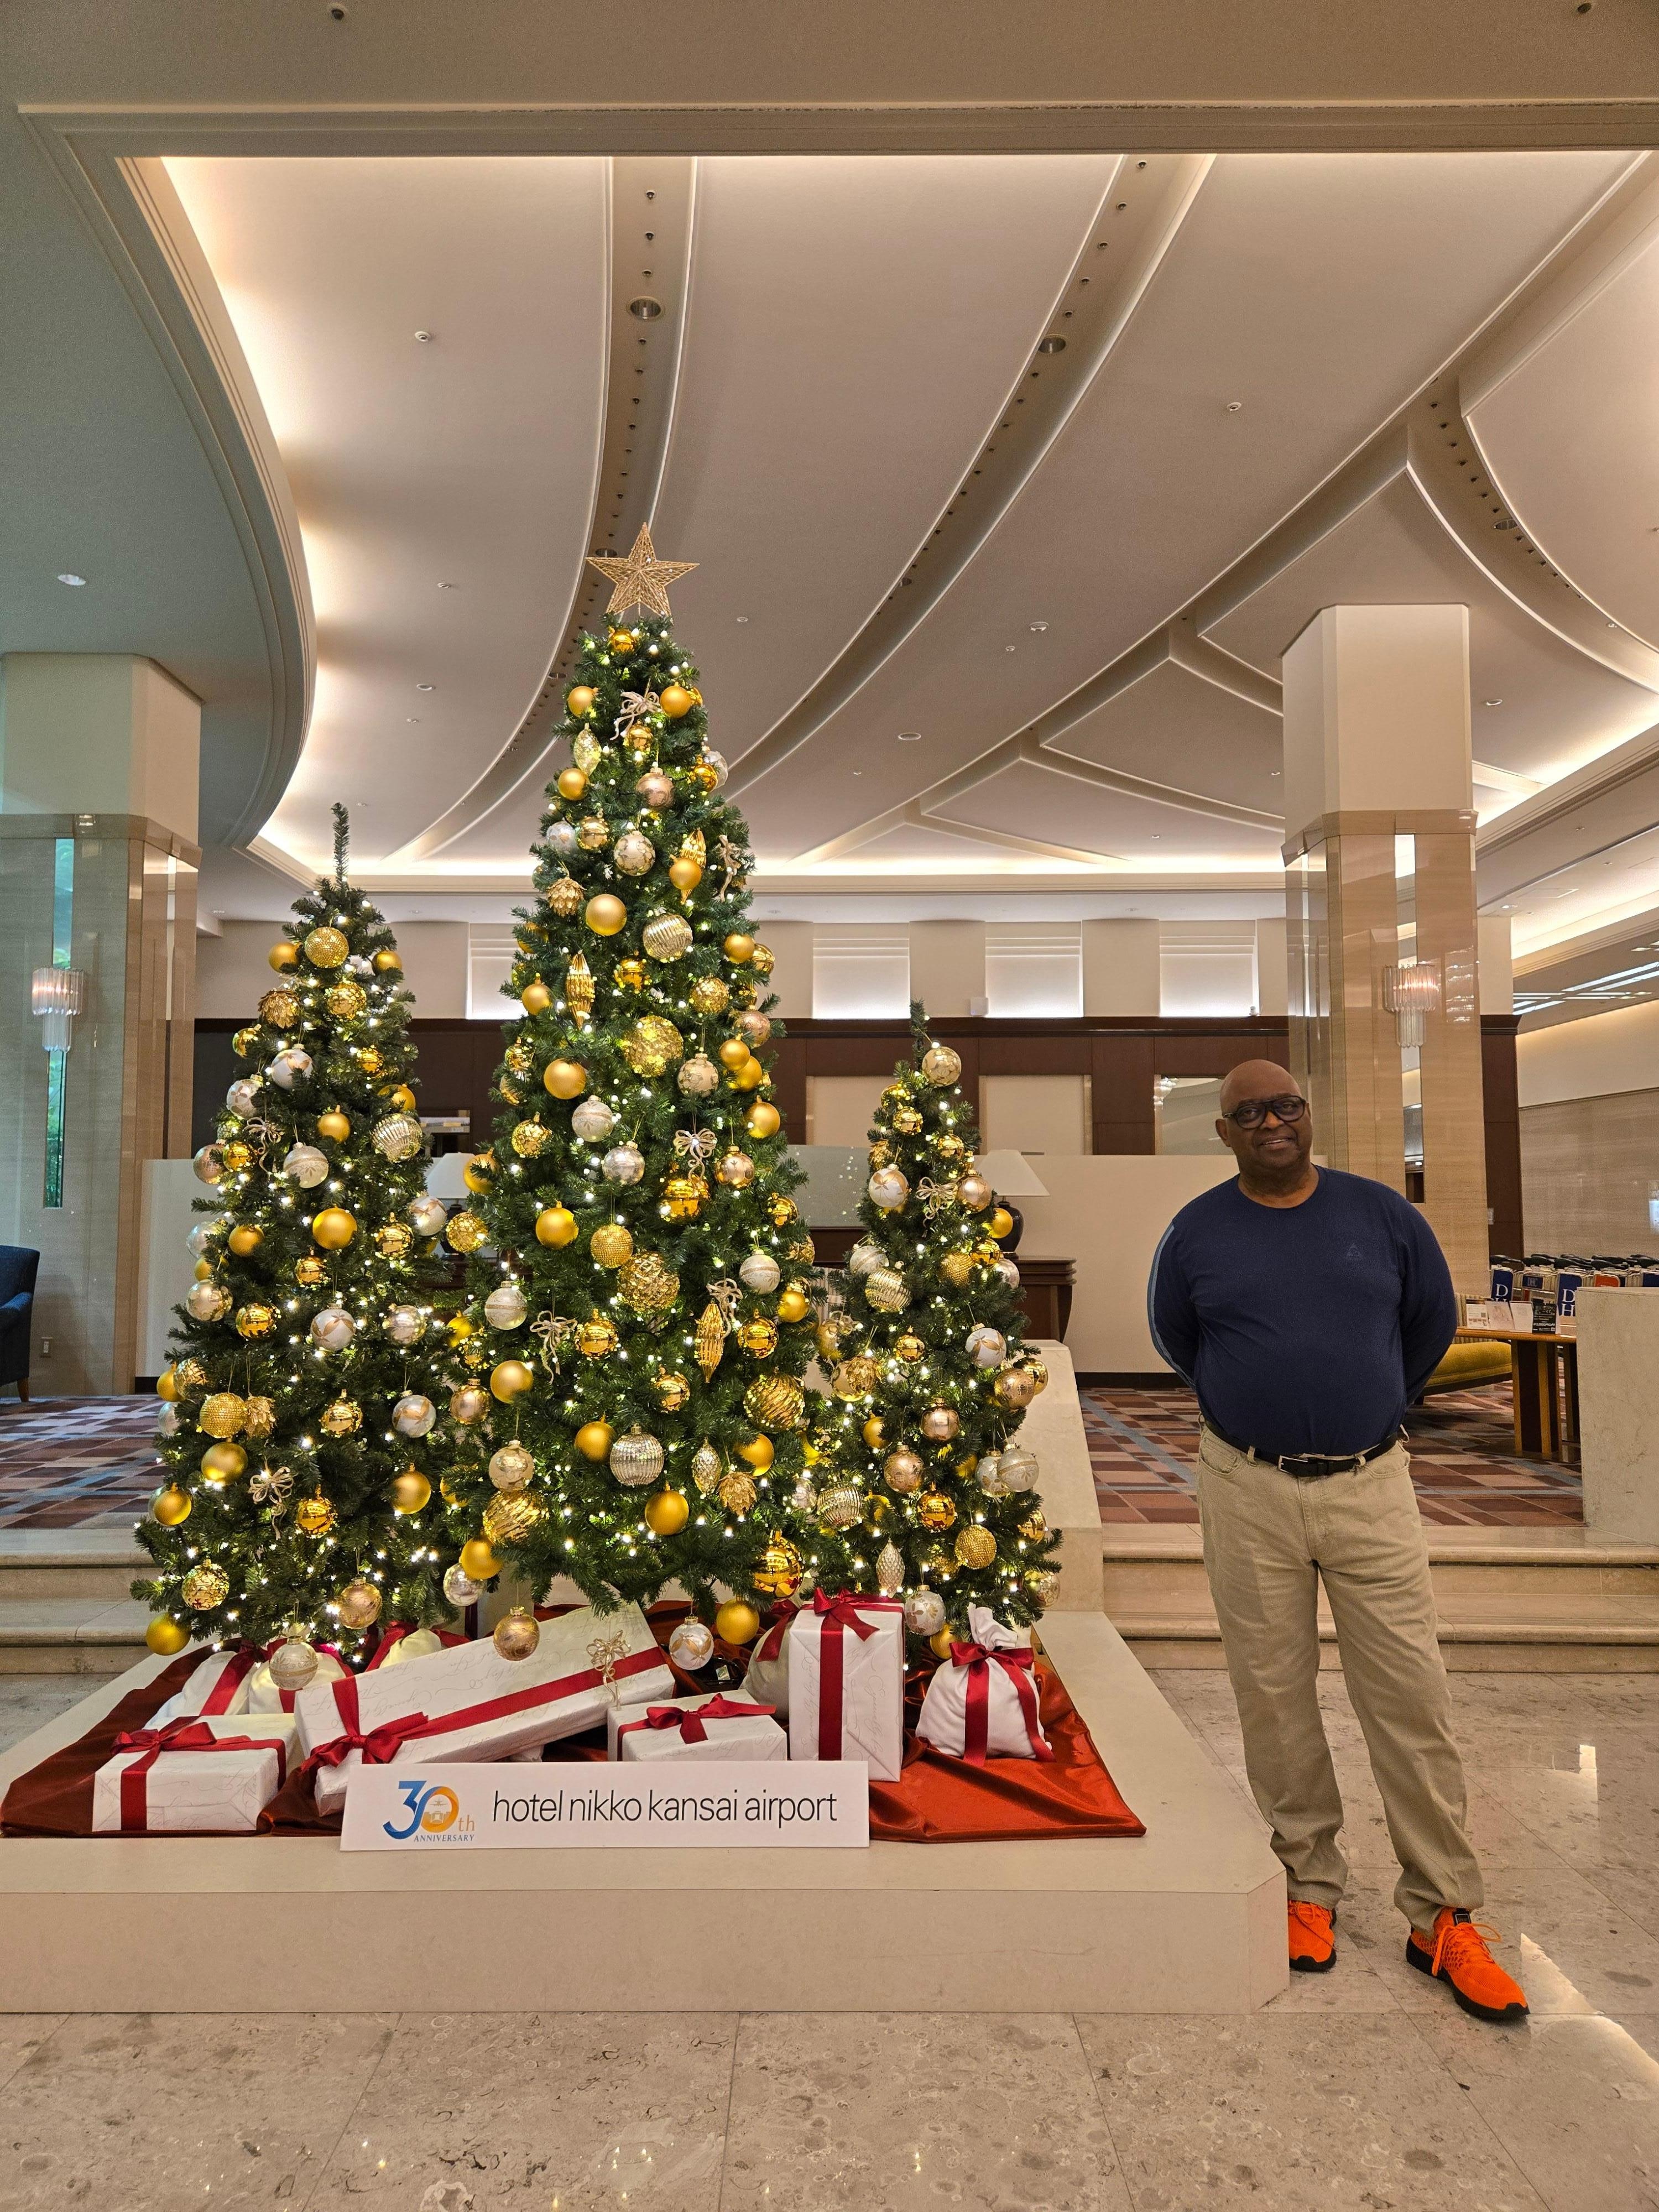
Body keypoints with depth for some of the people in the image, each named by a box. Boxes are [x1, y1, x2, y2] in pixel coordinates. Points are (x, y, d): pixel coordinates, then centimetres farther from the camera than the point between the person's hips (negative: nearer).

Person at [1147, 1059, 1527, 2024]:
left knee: (1413, 1702, 3)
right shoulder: (1198, 1231, -1)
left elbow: (1433, 1325, 14)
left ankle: (1445, 1915, 18)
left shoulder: (1382, 1213, 0)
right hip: (1249, 1492, 0)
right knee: (1276, 1700, 9)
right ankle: (1311, 1884, 27)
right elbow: (1176, 1338, 16)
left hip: (1371, 1485, 0)